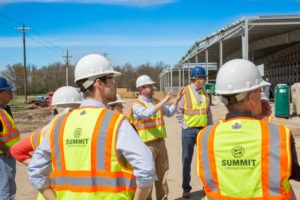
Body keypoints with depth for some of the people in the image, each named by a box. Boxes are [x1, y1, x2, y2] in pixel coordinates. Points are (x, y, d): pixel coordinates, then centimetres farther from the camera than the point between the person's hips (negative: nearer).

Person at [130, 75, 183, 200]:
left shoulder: (156, 102, 11)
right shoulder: (136, 105, -10)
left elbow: (169, 113, 13)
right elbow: (147, 114, -29)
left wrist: (177, 100, 0)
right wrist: (164, 101, -30)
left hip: (160, 142, 7)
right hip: (147, 145, -6)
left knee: (162, 173, 16)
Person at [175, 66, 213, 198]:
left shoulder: (204, 93, 6)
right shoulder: (185, 92, -9)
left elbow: (208, 112, 11)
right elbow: (178, 112, -6)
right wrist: (185, 126, -9)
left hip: (203, 130, 4)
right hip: (189, 130, -4)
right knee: (187, 160, 7)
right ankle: (186, 188, 20)